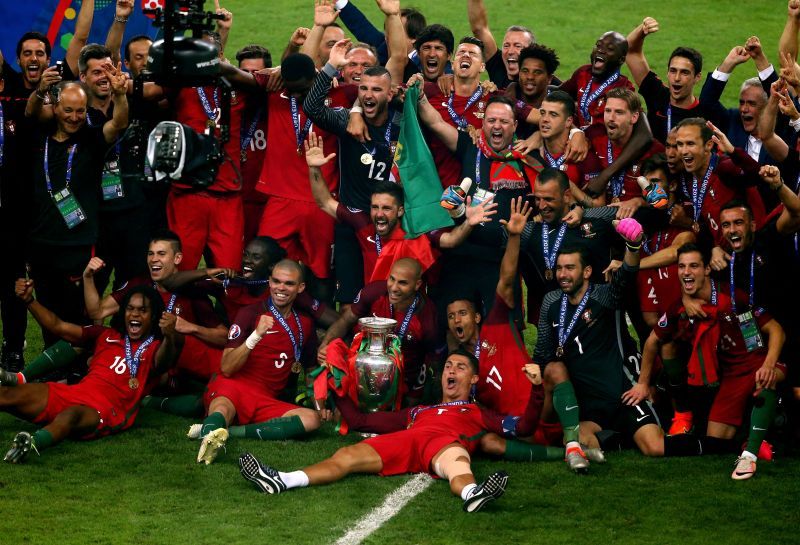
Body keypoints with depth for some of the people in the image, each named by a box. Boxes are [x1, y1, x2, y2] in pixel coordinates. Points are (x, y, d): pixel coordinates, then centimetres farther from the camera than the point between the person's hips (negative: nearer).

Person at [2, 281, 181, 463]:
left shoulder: (154, 348, 12)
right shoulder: (106, 335, 27)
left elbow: (163, 360, -13)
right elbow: (58, 327, 23)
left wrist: (169, 337, -37)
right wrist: (29, 300, 11)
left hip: (107, 411, -7)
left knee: (71, 415, -41)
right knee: (6, 395, -15)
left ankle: (31, 443, -69)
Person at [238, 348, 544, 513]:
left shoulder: (480, 414, 36)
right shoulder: (416, 412, 43)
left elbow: (523, 427, 23)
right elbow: (359, 421, 41)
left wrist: (536, 388, 14)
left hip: (447, 441, -3)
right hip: (404, 440, 3)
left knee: (454, 459, -42)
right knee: (348, 456, -24)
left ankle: (472, 495, -79)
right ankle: (280, 481, -46)